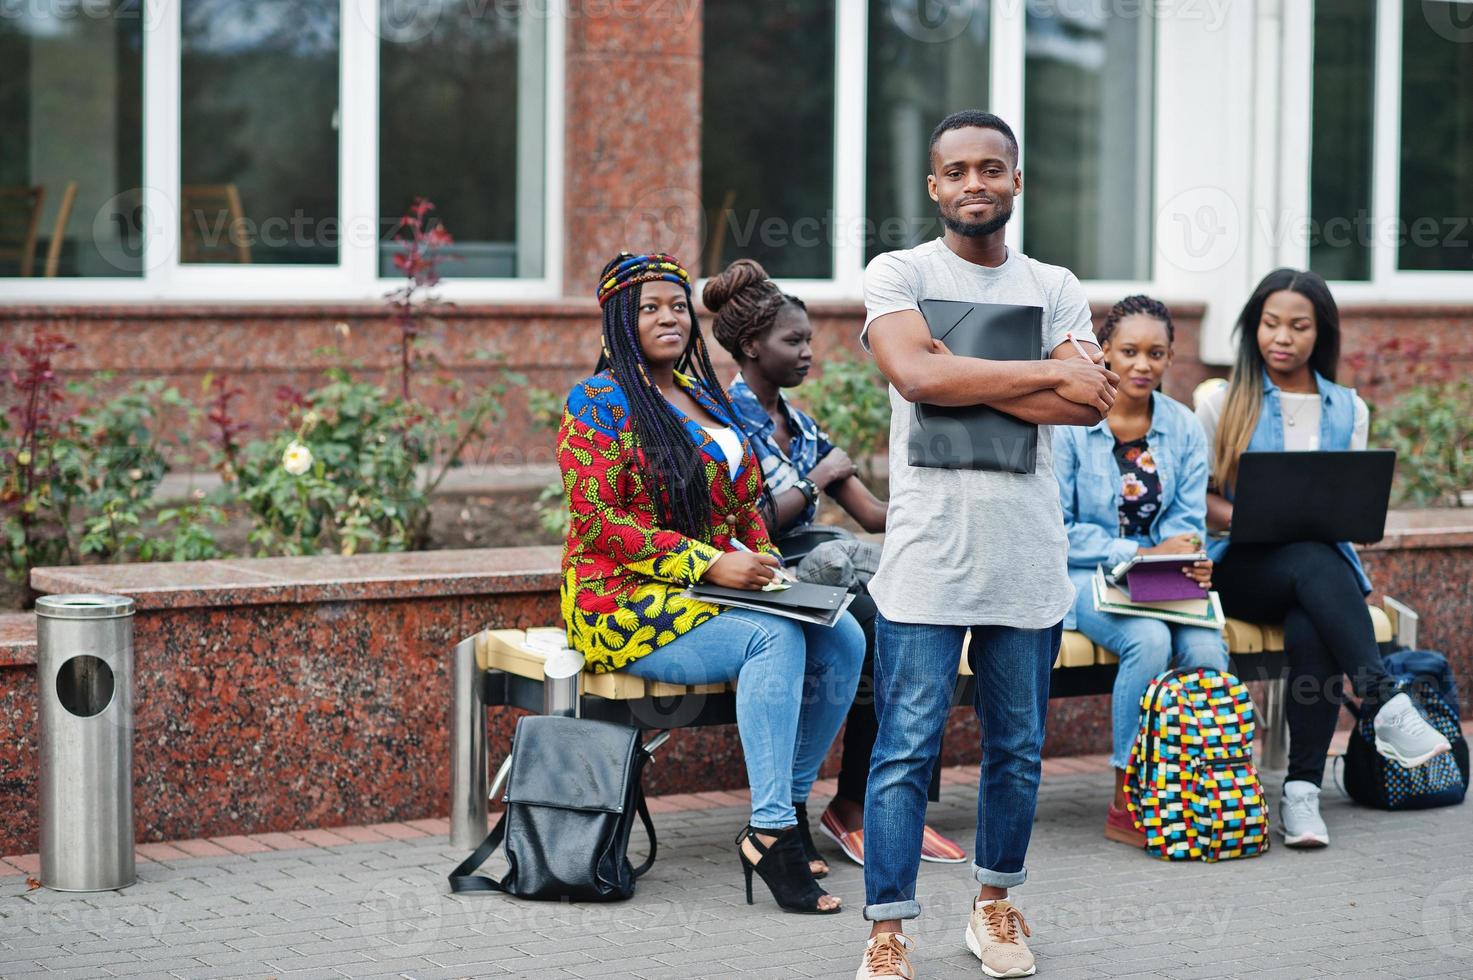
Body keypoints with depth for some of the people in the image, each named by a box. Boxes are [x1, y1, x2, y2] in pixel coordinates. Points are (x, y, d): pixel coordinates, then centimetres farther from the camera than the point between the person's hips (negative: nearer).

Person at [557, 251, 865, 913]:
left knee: (841, 640, -15)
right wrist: (711, 564, -21)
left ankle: (792, 801, -6)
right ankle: (769, 831, -31)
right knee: (775, 637, -31)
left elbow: (745, 502, 23)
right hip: (628, 603, -7)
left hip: (720, 590, 7)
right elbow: (599, 522, -15)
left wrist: (761, 563, 0)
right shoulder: (599, 402, -6)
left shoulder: (705, 398, 18)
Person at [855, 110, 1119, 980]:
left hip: (1030, 556, 4)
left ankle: (997, 903, 29)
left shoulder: (1056, 288, 11)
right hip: (928, 555, -3)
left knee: (1019, 748, 12)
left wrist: (966, 378, -12)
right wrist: (1046, 374, -12)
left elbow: (1091, 404, -5)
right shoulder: (899, 274, 2)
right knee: (908, 749, -5)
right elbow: (916, 373, -17)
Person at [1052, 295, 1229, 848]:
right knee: (1149, 640, -34)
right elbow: (1056, 531, -9)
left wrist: (1189, 558, -18)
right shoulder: (1070, 423, -6)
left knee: (1207, 649, -28)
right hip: (1085, 575, -4)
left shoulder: (1183, 428, 9)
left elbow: (1189, 522, 7)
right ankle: (1126, 806, -23)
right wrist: (1139, 553, -18)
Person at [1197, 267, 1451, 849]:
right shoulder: (1223, 406, 11)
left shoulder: (1348, 410, 18)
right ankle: (1387, 707, -47)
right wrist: (1238, 517, -14)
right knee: (1312, 563, -38)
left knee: (1313, 632, -36)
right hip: (1243, 567, -1)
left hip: (1322, 561, 2)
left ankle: (1302, 790, -37)